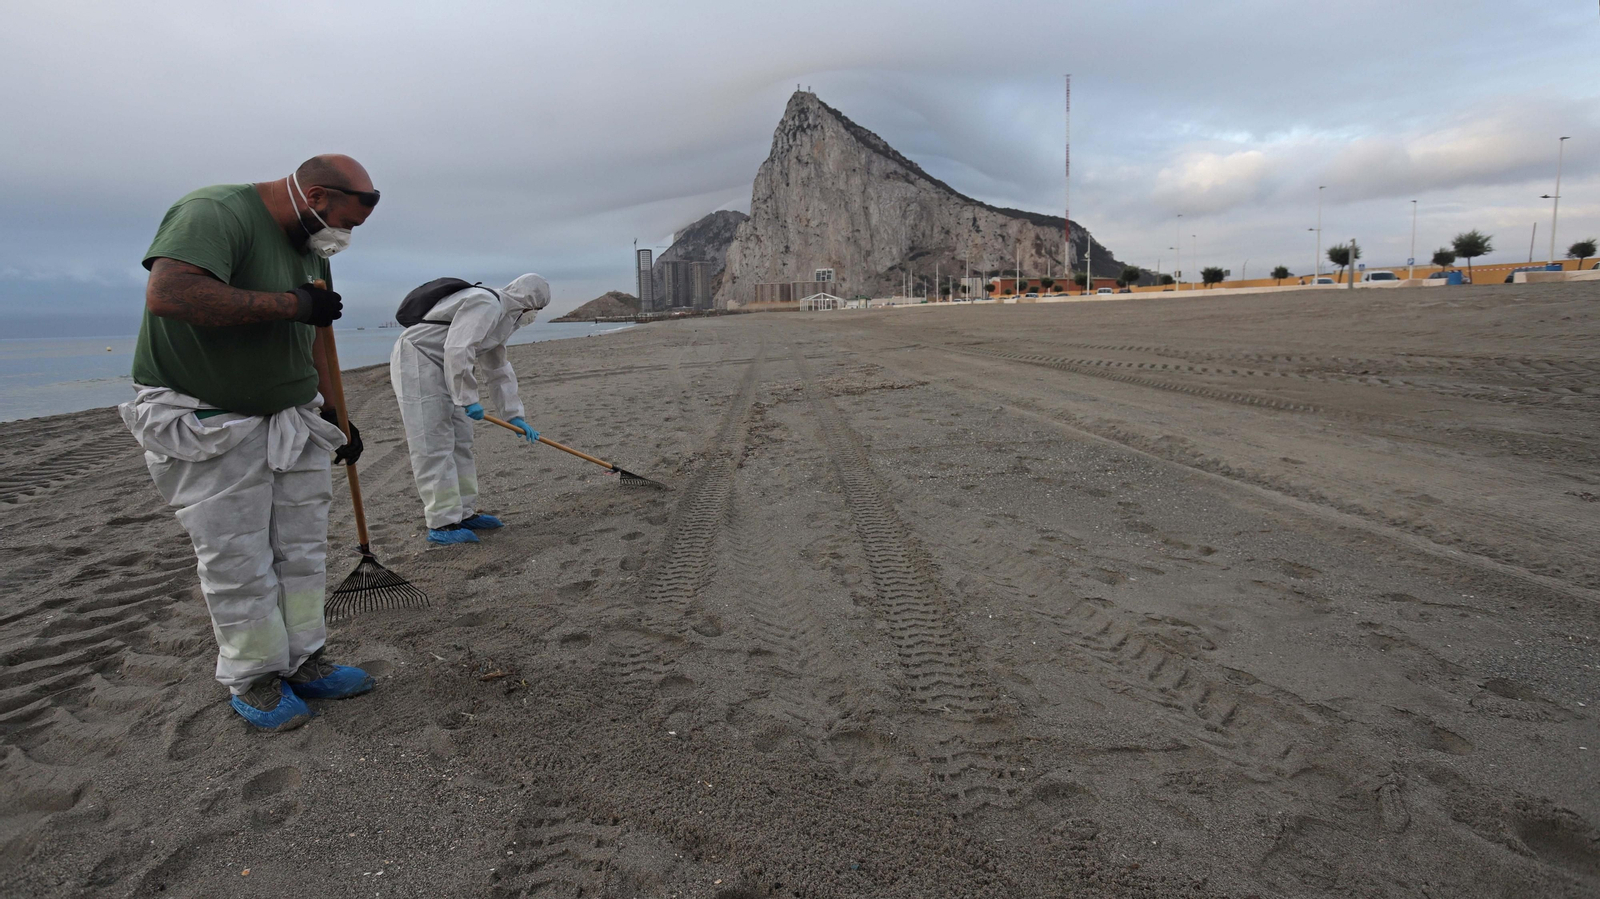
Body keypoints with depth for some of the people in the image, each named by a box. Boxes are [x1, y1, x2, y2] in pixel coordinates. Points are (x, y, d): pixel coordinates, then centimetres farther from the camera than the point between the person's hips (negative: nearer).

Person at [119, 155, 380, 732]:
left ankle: (303, 662, 22)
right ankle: (252, 679, 14)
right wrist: (291, 304, -28)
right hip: (208, 425, -8)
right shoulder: (214, 214, -18)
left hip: (294, 422, 8)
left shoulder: (310, 249, 11)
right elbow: (169, 293, -36)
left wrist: (335, 415, 17)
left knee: (302, 553, 10)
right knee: (237, 564, -1)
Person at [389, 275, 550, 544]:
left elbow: (498, 371, 20)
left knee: (461, 443, 10)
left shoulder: (502, 316, 16)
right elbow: (457, 350, -28)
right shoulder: (486, 304, -17)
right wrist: (469, 399, -22)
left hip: (444, 369, 11)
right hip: (416, 360, -11)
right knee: (433, 446, -11)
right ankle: (442, 524, -8)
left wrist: (514, 415, 15)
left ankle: (464, 513, 17)